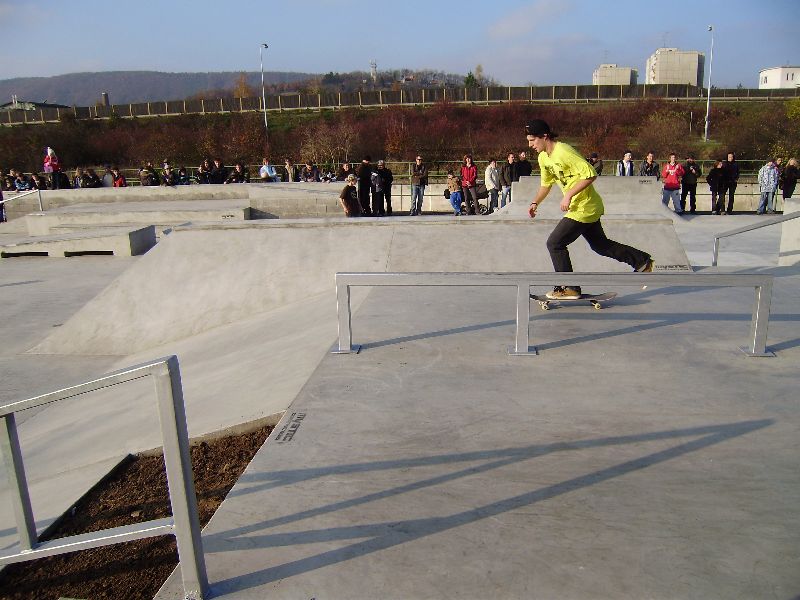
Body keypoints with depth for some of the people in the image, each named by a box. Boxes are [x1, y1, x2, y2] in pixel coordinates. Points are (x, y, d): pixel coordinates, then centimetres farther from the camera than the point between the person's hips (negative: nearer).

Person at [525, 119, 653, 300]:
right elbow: (546, 184, 21)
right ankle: (643, 261, 32)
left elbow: (590, 175, -25)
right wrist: (535, 203, 8)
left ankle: (569, 288, 1)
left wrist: (569, 195, -25)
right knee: (600, 245, 20)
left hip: (584, 207, -10)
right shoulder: (543, 158, 7)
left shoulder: (563, 151, -22)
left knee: (554, 243, -8)